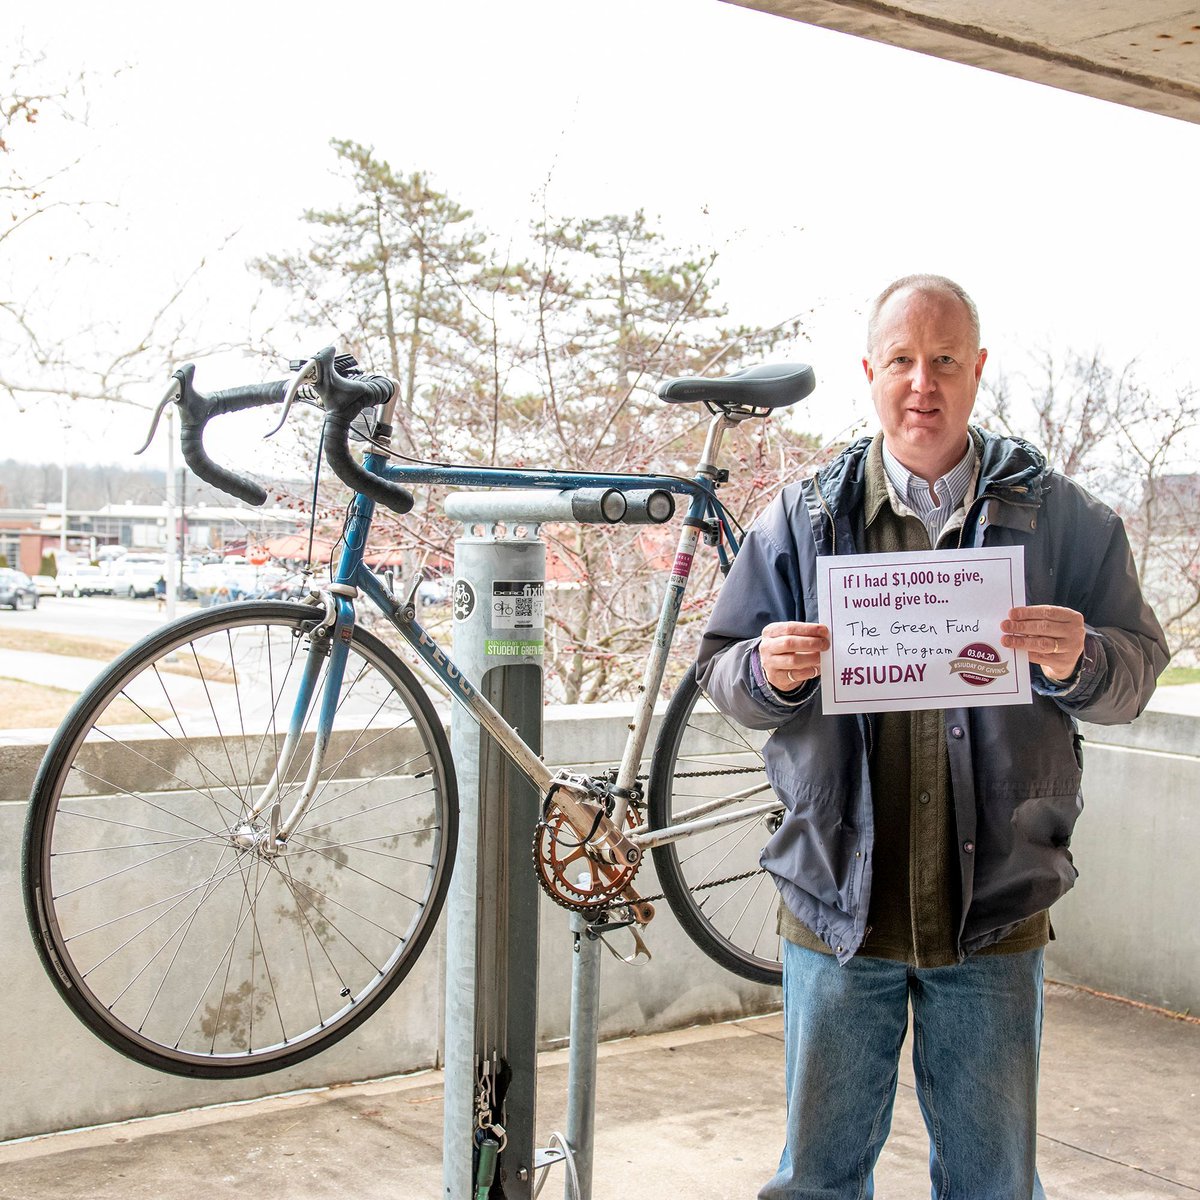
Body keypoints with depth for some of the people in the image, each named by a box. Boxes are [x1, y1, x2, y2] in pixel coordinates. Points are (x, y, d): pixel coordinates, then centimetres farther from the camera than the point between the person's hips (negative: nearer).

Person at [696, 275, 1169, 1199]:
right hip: (838, 904, 1)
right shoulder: (801, 520, 4)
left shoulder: (1059, 517, 3)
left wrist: (1077, 663, -18)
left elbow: (1139, 671, 4)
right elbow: (721, 670, 6)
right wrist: (769, 673, -17)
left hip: (995, 913, 0)